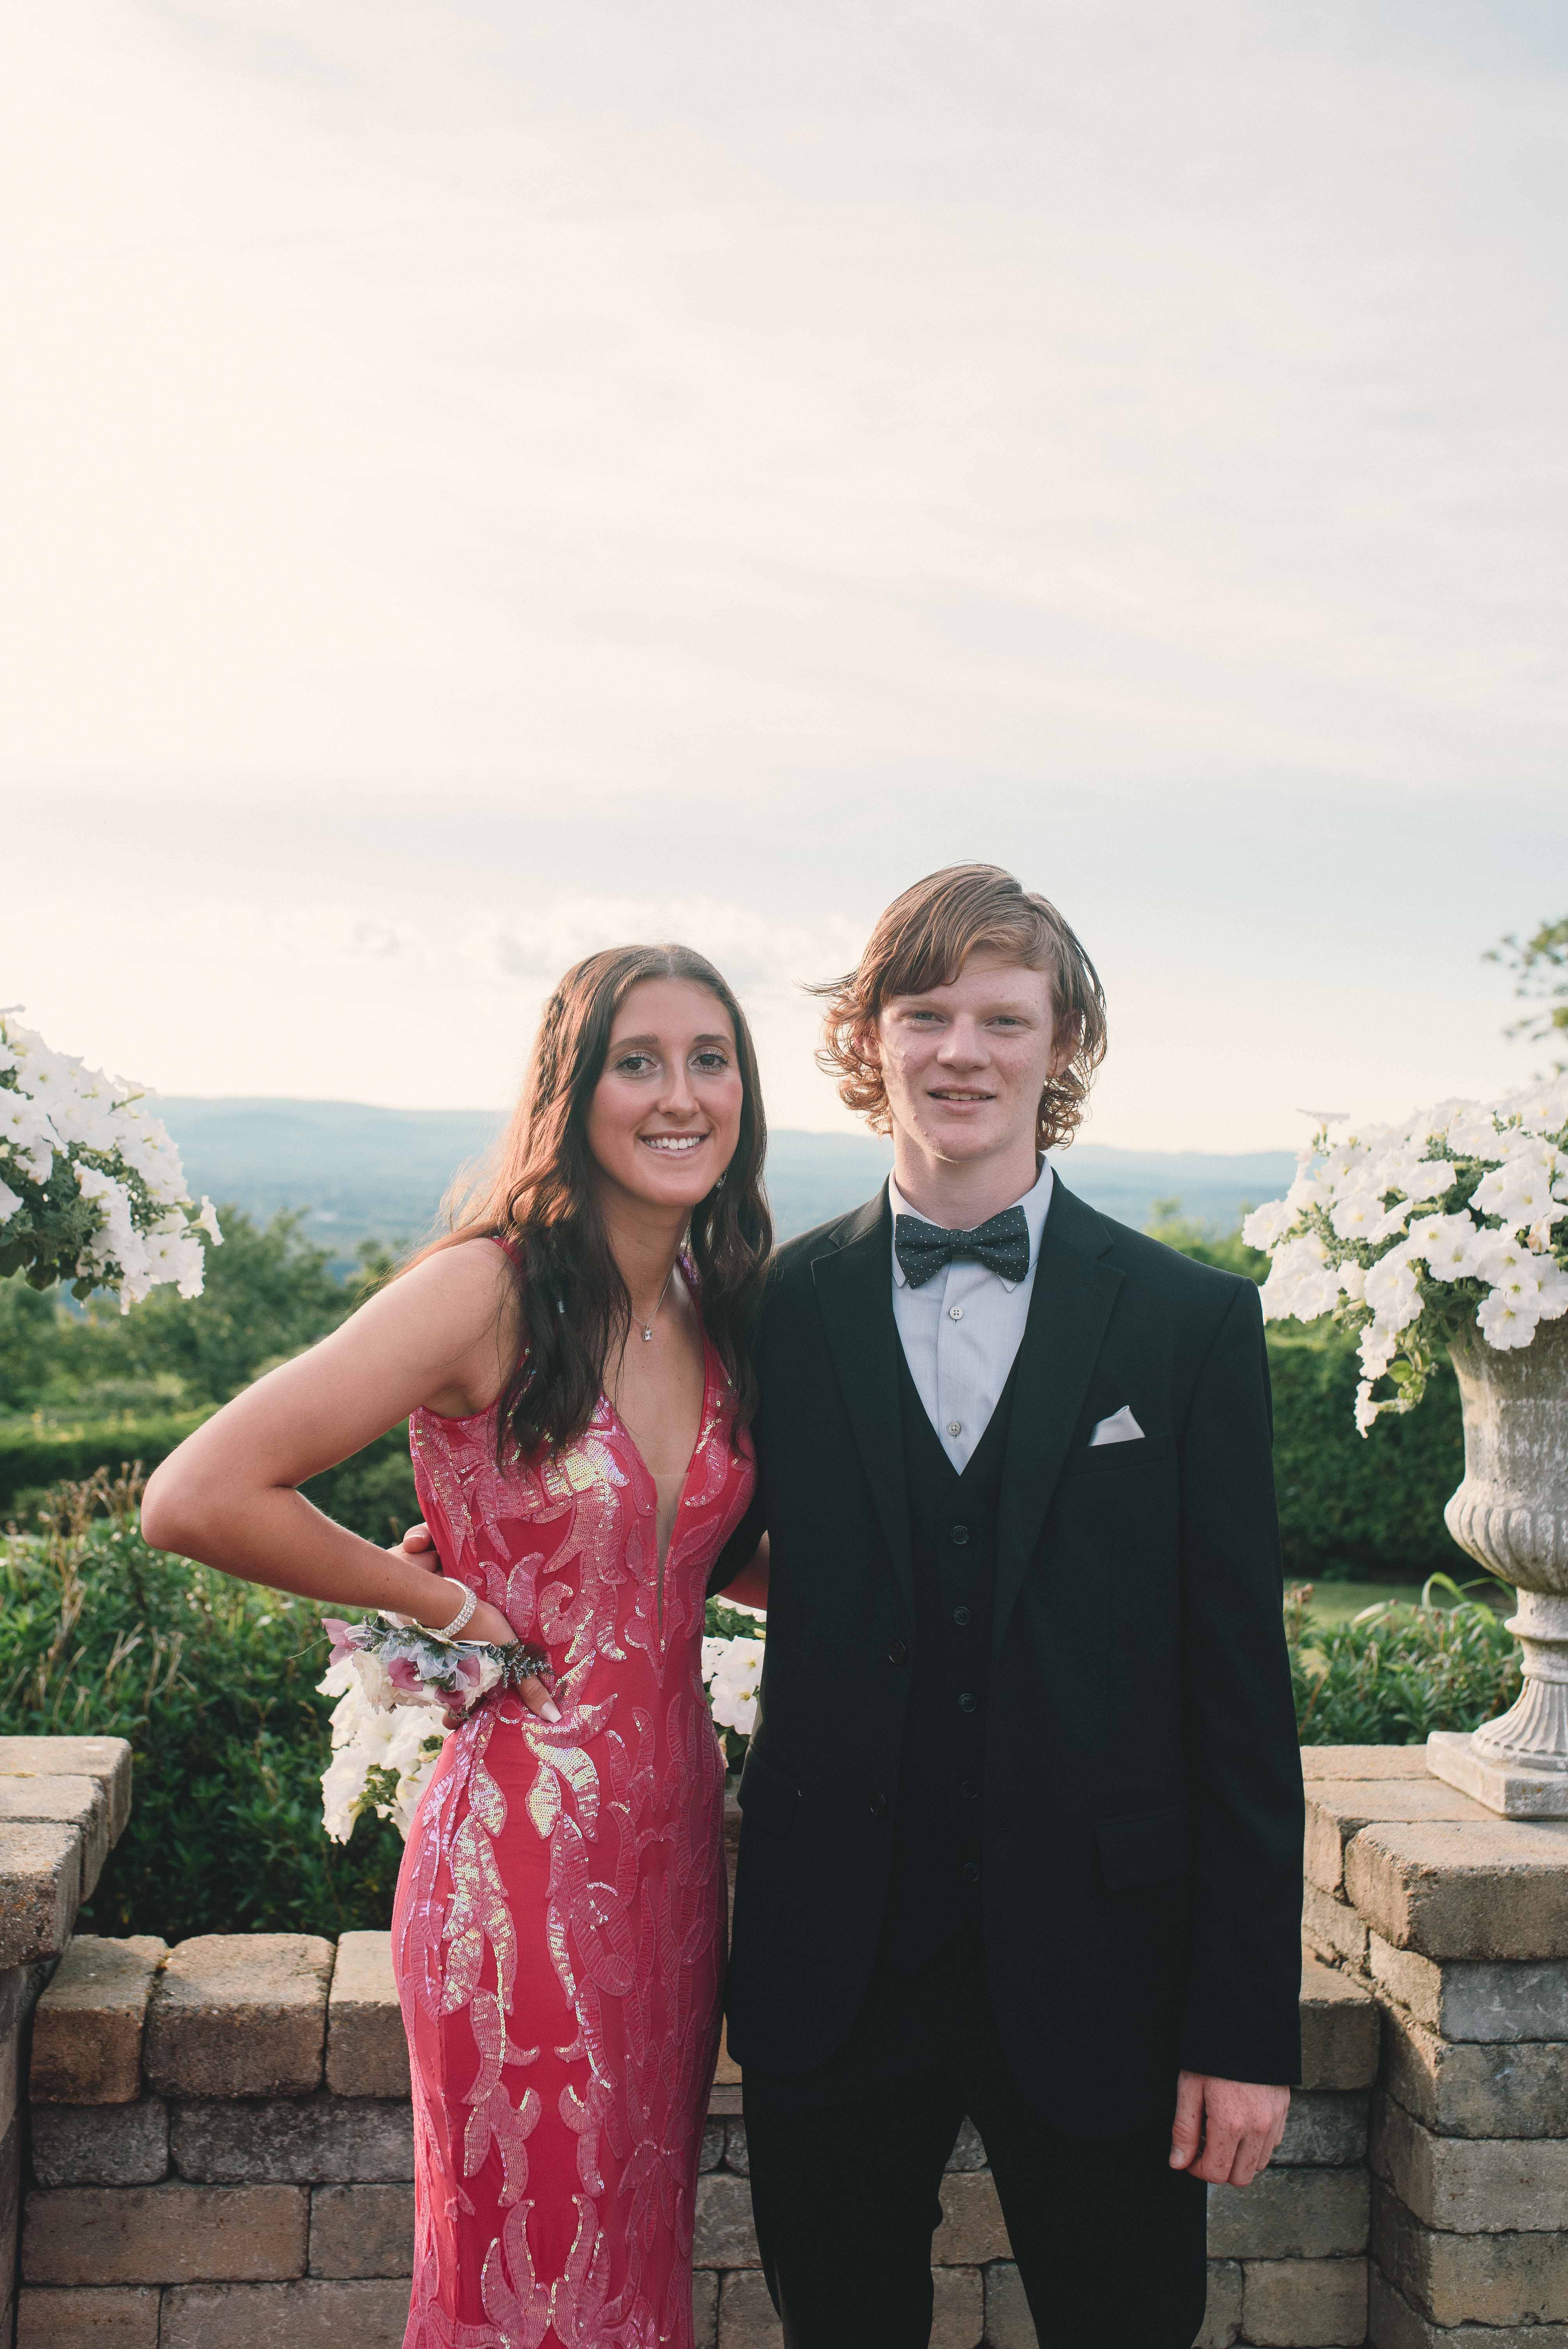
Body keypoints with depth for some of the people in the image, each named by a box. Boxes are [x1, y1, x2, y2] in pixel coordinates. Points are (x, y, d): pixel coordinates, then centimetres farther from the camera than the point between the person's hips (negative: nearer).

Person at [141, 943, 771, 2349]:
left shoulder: (721, 1316, 5)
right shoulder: (490, 1293, -16)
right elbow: (197, 1498, -22)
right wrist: (436, 1602, -13)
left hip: (676, 1835, 7)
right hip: (526, 1850, -6)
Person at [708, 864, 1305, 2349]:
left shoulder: (1192, 1321, -2)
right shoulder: (782, 1309, 0)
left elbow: (1241, 1687, -3)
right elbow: (693, 1552, 11)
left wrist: (1248, 2022, -5)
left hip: (1093, 1975, -1)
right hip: (834, 1978, 1)